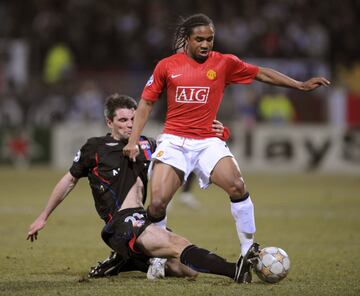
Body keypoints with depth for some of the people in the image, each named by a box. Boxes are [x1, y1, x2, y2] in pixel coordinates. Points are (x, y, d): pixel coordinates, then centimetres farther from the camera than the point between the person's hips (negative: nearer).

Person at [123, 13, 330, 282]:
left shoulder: (224, 63, 4)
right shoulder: (167, 66, 3)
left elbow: (262, 74, 13)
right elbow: (147, 102, 11)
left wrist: (300, 85, 9)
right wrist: (133, 141, 5)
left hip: (207, 142, 0)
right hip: (174, 142, 0)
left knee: (237, 185, -24)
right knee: (158, 201, -15)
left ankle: (249, 252, -13)